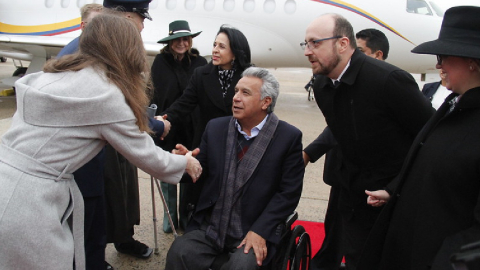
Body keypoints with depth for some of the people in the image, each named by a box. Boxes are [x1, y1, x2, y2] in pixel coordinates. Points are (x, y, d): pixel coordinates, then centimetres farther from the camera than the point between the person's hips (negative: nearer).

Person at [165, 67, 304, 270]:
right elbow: (201, 172, 9)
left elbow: (289, 192, -6)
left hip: (254, 231, -2)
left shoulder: (288, 137, -6)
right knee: (179, 252, -21)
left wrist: (259, 231, -12)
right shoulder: (215, 128, 4)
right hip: (209, 227, 3)